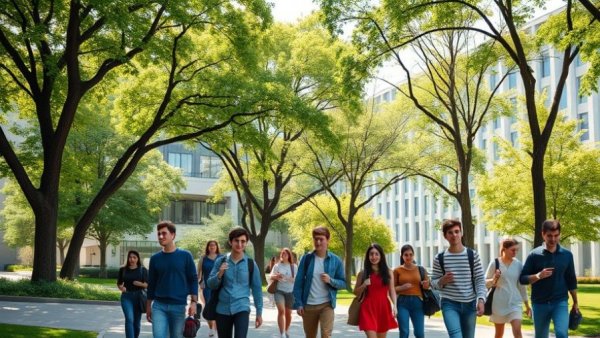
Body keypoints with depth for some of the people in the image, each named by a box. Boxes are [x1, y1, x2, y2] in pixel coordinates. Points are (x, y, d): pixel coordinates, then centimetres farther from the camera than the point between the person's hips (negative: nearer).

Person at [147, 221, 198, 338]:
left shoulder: (185, 256, -1)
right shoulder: (155, 258, 5)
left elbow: (193, 280, 0)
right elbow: (151, 283, 11)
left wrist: (194, 301, -9)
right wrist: (148, 306, 11)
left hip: (179, 306, -1)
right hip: (159, 306, 1)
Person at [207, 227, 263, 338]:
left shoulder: (251, 264, 1)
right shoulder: (221, 261, 4)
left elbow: (257, 288, 5)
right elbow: (210, 284, 5)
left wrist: (259, 312, 5)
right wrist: (219, 274, -16)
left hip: (242, 309, -2)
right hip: (222, 309, 2)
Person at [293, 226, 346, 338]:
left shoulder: (335, 260, -1)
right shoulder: (306, 258, -1)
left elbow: (343, 283, 3)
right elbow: (298, 282, 0)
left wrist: (331, 280, -17)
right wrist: (298, 303, -7)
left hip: (327, 305, -1)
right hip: (308, 305, 1)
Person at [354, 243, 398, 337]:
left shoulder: (388, 272, 7)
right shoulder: (363, 273, 4)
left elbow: (392, 291, 7)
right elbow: (356, 292, 9)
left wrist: (394, 305, -8)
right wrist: (364, 285, -10)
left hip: (383, 308, 2)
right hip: (368, 309, -2)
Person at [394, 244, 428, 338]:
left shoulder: (420, 269, 7)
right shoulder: (397, 270, 3)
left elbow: (427, 286, 14)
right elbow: (393, 289, 5)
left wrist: (426, 285, -9)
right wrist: (402, 287, -14)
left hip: (417, 302, 1)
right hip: (403, 302, -1)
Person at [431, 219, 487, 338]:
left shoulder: (473, 255, 1)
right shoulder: (439, 258, 0)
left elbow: (480, 280, -1)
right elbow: (433, 282, 8)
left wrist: (481, 299, -15)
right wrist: (442, 281, -15)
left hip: (469, 304, 2)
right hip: (449, 304, -2)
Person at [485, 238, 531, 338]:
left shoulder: (518, 264, 2)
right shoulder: (495, 263, -5)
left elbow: (521, 285, 10)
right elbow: (485, 283, 0)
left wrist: (527, 305, 12)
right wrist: (494, 279, -22)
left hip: (515, 302, 1)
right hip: (499, 303, -1)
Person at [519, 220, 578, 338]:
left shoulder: (567, 255, 3)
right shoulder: (534, 255, -4)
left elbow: (571, 280, 12)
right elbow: (523, 278, -3)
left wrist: (575, 302, 13)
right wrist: (538, 276, -21)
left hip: (560, 302, 0)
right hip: (540, 304, 0)